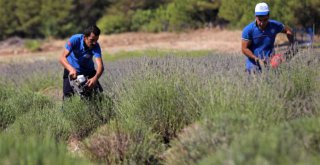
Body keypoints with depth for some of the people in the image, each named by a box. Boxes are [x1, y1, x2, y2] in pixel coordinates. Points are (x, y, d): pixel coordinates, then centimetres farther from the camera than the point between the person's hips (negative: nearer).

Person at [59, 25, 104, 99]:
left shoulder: (96, 46, -26)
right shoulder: (75, 39, -29)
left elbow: (100, 65, -37)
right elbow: (62, 58, -35)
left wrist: (95, 78, -59)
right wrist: (71, 69, -55)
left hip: (88, 71, 1)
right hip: (72, 70, -1)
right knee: (68, 96, -13)